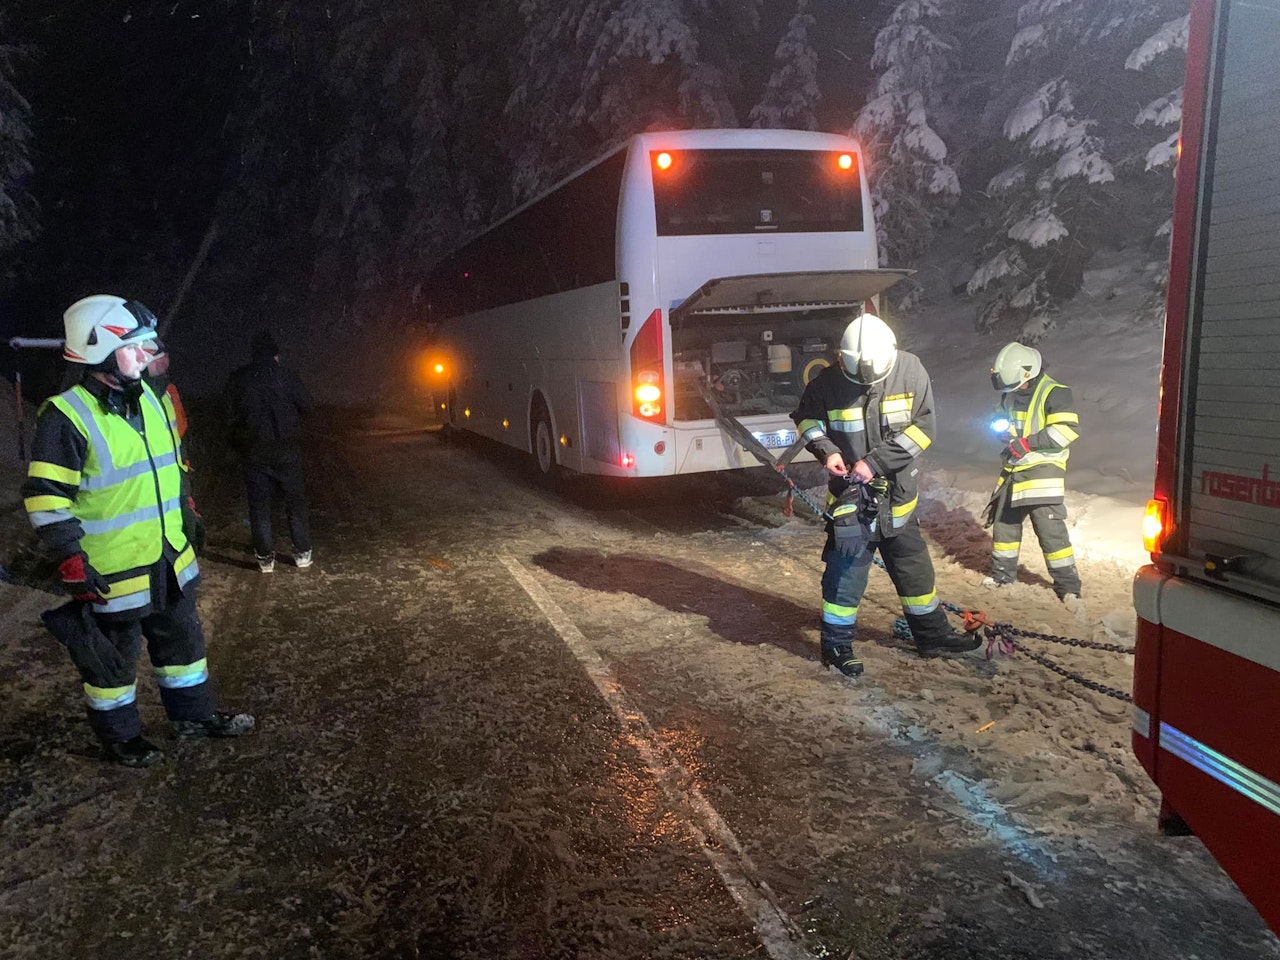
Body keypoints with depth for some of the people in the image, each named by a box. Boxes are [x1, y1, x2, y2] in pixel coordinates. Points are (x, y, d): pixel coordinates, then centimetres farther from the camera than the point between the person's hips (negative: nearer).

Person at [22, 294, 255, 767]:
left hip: (169, 559, 7)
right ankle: (119, 736, 30)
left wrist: (186, 516, 22)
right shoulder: (66, 417, -19)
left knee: (181, 637, 20)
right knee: (113, 657, 11)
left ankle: (193, 714, 37)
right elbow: (46, 499, -18)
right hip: (111, 570, -7)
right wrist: (72, 562, -18)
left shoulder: (151, 399, 5)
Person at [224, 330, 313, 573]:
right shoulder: (285, 376, -7)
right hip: (286, 449, -1)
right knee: (295, 501, 10)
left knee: (259, 504, 8)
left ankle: (265, 557, 9)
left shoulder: (238, 379, -2)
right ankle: (302, 553, 13)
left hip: (254, 450, 1)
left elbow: (231, 415, 2)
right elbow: (306, 405, -1)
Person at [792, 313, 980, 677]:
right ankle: (836, 644, 15)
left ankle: (933, 635, 34)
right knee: (847, 569, -1)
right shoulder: (827, 382, -13)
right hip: (850, 493, -3)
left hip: (897, 494, 3)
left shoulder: (910, 370, -11)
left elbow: (923, 426, -13)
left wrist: (875, 462, -19)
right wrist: (826, 450, -14)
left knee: (914, 567, 16)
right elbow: (807, 418, 5)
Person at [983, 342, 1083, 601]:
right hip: (1013, 469, 8)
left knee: (1049, 526, -10)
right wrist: (1002, 429, 2)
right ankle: (1003, 572, 29)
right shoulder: (1010, 394, 12)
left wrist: (1028, 443, -22)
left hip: (1042, 470, -8)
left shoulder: (1054, 392, -12)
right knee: (1004, 520, 13)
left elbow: (1068, 429, -21)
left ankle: (1067, 583, -1)